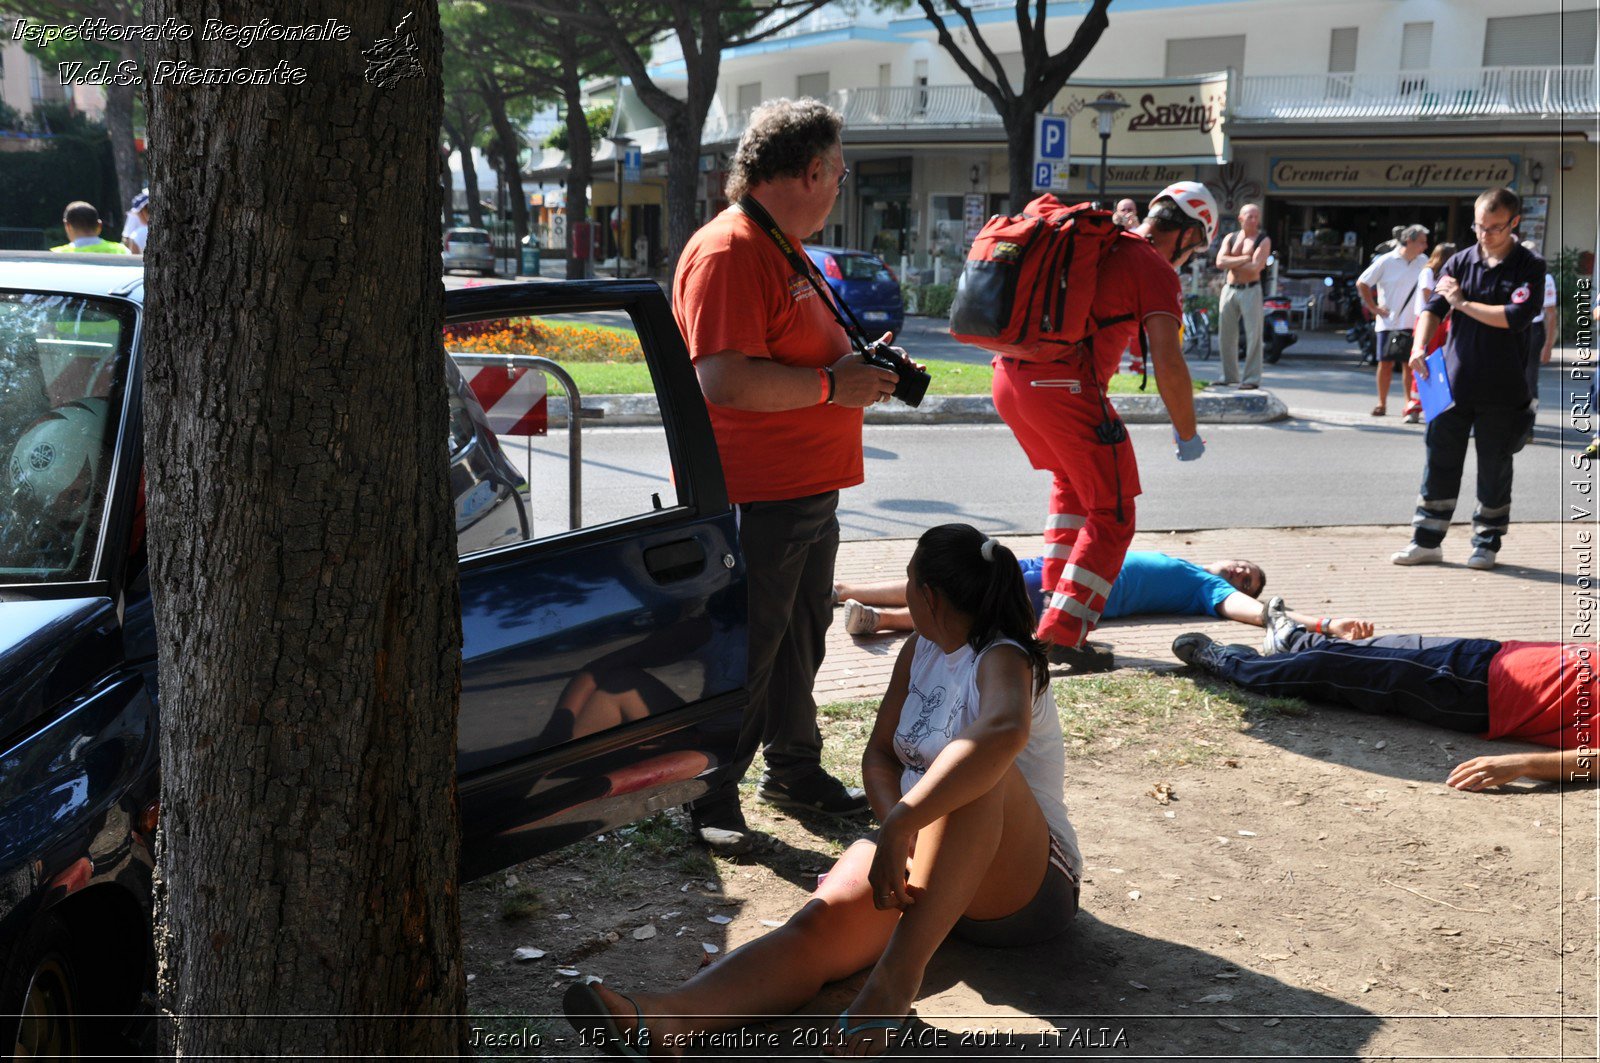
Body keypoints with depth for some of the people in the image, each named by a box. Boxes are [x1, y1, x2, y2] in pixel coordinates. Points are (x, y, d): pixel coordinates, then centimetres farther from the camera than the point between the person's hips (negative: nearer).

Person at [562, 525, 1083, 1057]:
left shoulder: (1003, 660, -16)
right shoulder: (919, 652, 11)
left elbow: (1005, 730, -40)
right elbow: (879, 754, 6)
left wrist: (901, 825, -47)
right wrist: (898, 827, -16)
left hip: (1024, 887, -6)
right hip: (918, 855, 6)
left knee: (979, 771, -37)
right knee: (822, 922, -25)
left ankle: (898, 974, -44)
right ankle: (662, 1020, -50)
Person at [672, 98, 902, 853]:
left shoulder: (786, 249, 17)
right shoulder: (727, 253, -18)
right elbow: (725, 380, -28)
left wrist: (860, 360, 12)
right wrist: (834, 384, -21)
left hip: (809, 493, 10)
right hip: (754, 500, -10)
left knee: (798, 641, 20)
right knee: (741, 656, -1)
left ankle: (794, 770, 35)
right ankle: (710, 801, 12)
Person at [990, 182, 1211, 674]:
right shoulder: (1156, 271, -3)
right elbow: (1168, 365, -10)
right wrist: (1187, 435, 2)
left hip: (1009, 375, 8)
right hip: (1062, 387, -8)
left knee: (1071, 483, 30)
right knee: (1111, 515, 5)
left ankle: (1056, 595, 30)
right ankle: (1062, 633, 0)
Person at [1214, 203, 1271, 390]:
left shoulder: (1263, 241, -1)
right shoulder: (1230, 238, 10)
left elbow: (1255, 267, -15)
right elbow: (1220, 262, -5)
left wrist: (1232, 262, -5)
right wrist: (1245, 258, -11)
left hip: (1250, 290, -4)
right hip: (1229, 289, 5)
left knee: (1253, 335, -7)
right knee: (1226, 335, 8)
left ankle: (1252, 378, -6)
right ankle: (1229, 376, 19)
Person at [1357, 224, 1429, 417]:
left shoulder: (1423, 263, 5)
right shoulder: (1386, 261, -5)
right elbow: (1361, 283, -1)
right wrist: (1373, 308, -3)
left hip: (1412, 323, 2)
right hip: (1388, 322, -2)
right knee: (1385, 363, 1)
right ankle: (1382, 403, 11)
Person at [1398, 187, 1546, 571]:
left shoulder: (1530, 266, -3)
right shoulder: (1460, 261, 7)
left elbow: (1516, 316, -16)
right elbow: (1433, 308, 1)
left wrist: (1463, 303, -10)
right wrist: (1419, 346, -17)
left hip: (1501, 391, -3)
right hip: (1454, 382, 3)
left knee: (1494, 468, 7)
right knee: (1440, 461, 5)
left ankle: (1487, 543, 19)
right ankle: (1427, 542, 12)